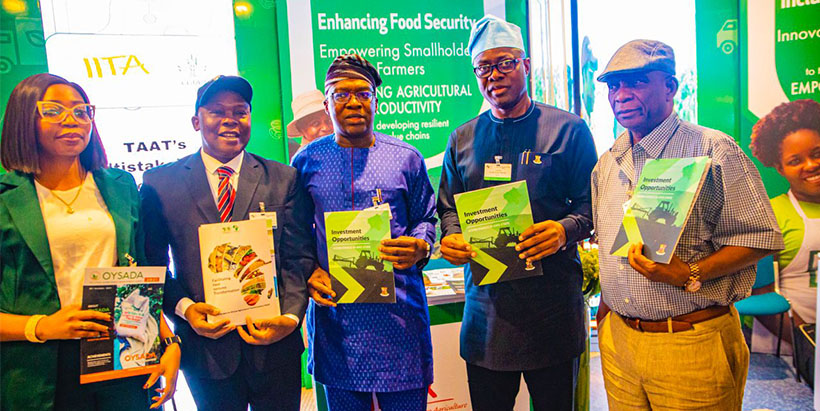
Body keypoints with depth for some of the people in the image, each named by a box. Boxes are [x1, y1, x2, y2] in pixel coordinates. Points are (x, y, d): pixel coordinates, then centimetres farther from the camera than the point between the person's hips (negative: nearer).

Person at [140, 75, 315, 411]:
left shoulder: (283, 179, 1)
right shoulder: (160, 183, 1)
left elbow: (298, 257, -3)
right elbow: (152, 265, 4)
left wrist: (291, 317, -17)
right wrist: (184, 307, -12)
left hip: (275, 344, 1)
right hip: (205, 344, 0)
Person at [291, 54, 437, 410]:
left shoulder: (406, 158, 4)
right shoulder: (307, 161, 6)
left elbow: (425, 219, 10)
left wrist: (419, 247, -12)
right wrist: (309, 272, -5)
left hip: (399, 310, 0)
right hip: (334, 310, 1)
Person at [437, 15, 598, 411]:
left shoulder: (568, 129, 1)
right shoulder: (462, 139, 10)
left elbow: (591, 204, 1)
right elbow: (448, 208, 15)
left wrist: (565, 230, -19)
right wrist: (451, 238, -6)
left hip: (553, 302, -2)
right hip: (485, 306, 3)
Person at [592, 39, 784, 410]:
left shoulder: (713, 151, -10)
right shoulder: (607, 162, 9)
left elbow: (760, 237, -11)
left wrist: (690, 276, -23)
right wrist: (606, 307, 12)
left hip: (692, 344, -5)